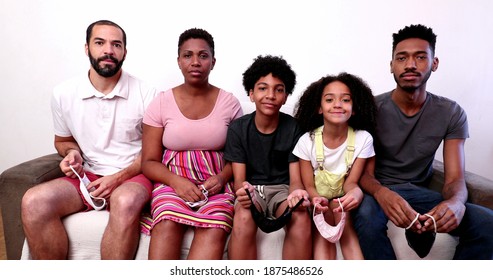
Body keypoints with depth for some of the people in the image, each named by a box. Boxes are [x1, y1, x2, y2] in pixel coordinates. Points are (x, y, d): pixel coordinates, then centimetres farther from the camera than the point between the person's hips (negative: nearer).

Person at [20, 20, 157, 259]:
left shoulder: (145, 94, -6)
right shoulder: (63, 94, 2)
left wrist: (120, 177, -14)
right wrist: (72, 153, -5)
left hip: (133, 176, -3)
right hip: (87, 175, 3)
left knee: (125, 202, -37)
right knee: (33, 202, -24)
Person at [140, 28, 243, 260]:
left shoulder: (229, 102, 4)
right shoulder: (161, 103, 3)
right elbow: (149, 162, 3)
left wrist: (221, 178, -14)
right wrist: (176, 181, -16)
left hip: (215, 185, 0)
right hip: (173, 183, 0)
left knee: (215, 229, -32)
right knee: (168, 225, -33)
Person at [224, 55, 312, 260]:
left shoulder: (293, 128, -6)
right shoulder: (238, 128, -6)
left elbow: (295, 178, -8)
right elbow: (239, 179, -10)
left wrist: (296, 192, -34)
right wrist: (242, 190, -36)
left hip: (281, 188, 1)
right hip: (250, 188, 0)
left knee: (301, 218, -32)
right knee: (244, 218, -35)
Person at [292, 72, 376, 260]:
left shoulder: (363, 139, -13)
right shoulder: (307, 141, -14)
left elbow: (350, 182, -10)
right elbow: (308, 185, -8)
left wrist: (356, 193, -36)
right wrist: (316, 199, -33)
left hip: (342, 200, 1)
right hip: (318, 200, 0)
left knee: (344, 221, -31)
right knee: (322, 232, -29)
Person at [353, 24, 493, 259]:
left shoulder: (451, 113, -4)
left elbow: (455, 179, -9)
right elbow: (365, 173, -12)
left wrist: (456, 202, -35)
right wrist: (382, 193, -37)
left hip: (419, 191, 3)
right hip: (379, 190, -2)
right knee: (367, 217, -38)